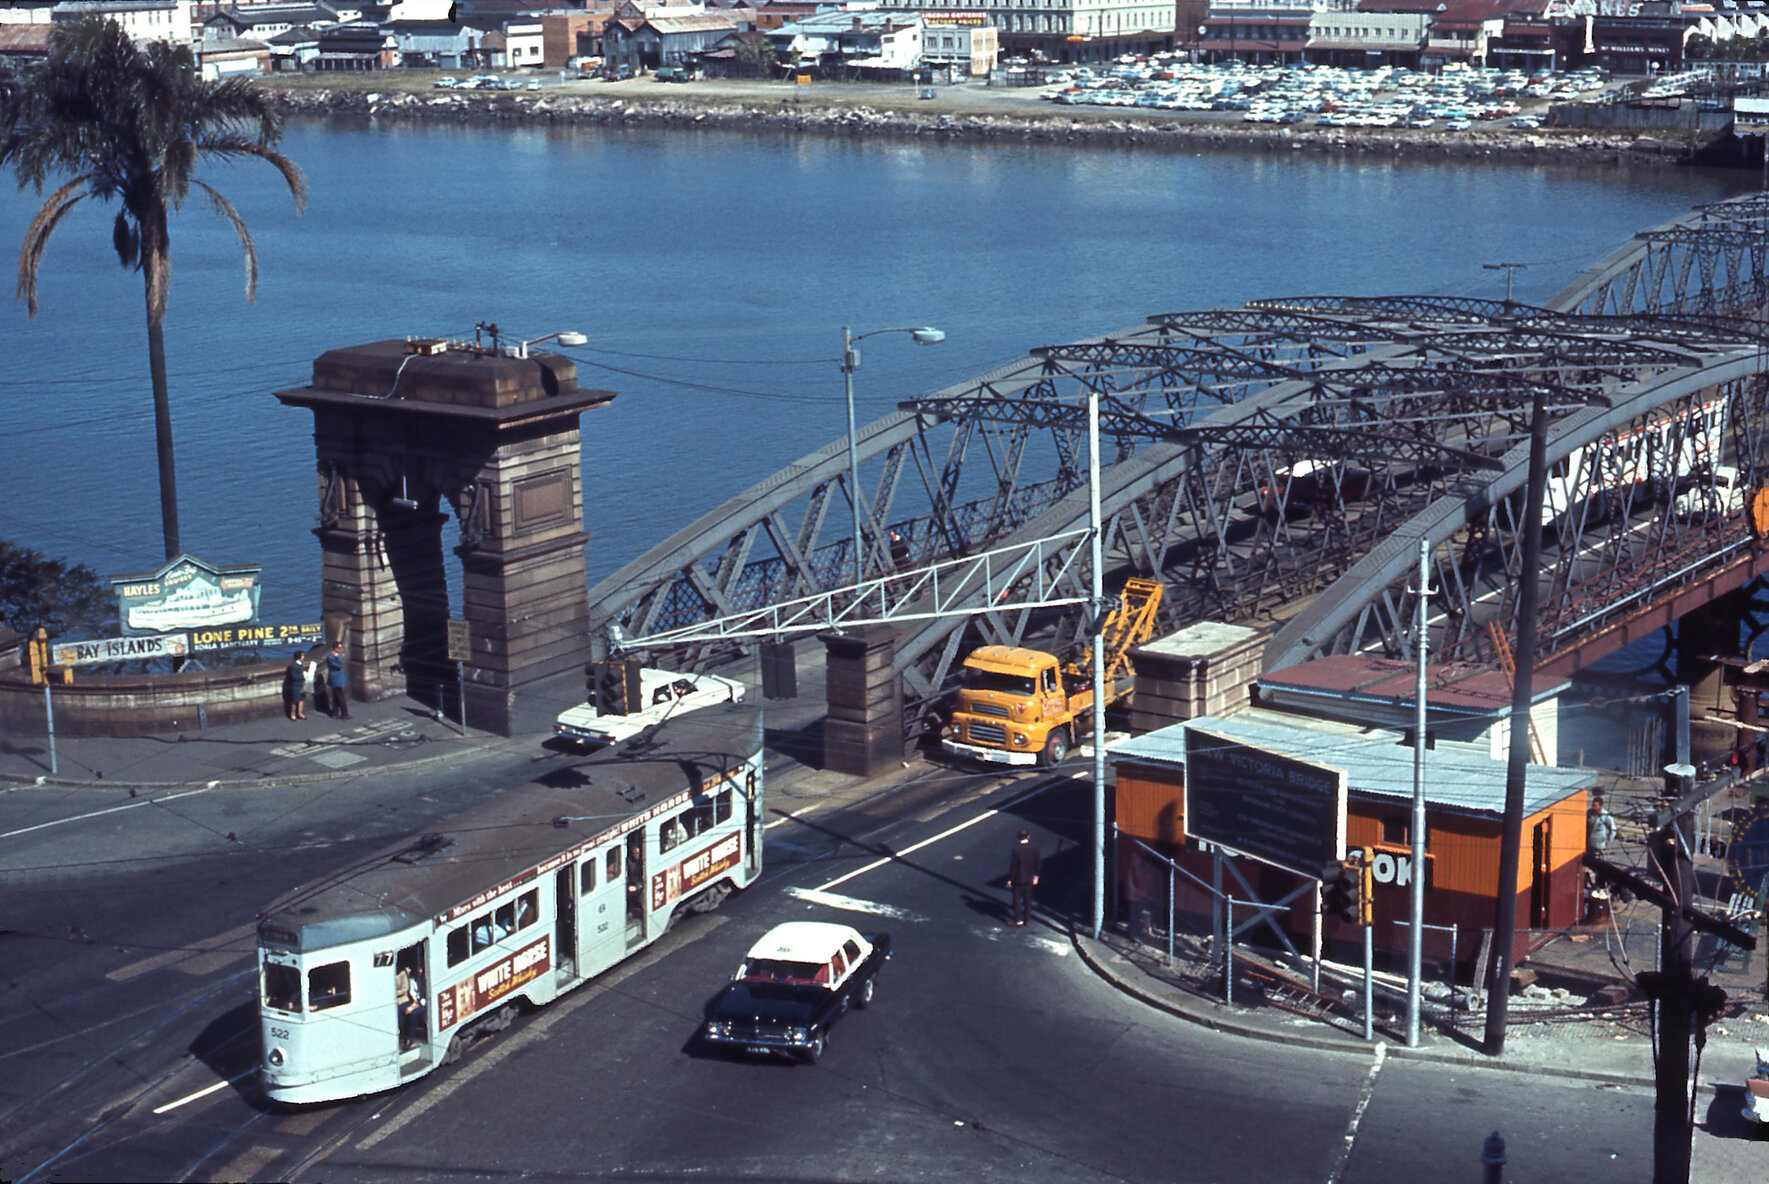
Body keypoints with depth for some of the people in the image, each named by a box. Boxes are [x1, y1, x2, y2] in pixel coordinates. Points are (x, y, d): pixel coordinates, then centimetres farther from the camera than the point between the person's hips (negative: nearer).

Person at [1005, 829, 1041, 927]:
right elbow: (1037, 862, -2)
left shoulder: (1016, 848, -19)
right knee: (1028, 898, 16)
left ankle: (1018, 919, 10)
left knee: (1017, 898, 8)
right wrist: (1036, 876, 10)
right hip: (1029, 878, 4)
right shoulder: (1034, 847, -9)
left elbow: (1013, 865, -15)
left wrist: (1010, 879, -7)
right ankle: (1027, 918, 23)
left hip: (1018, 878, -4)